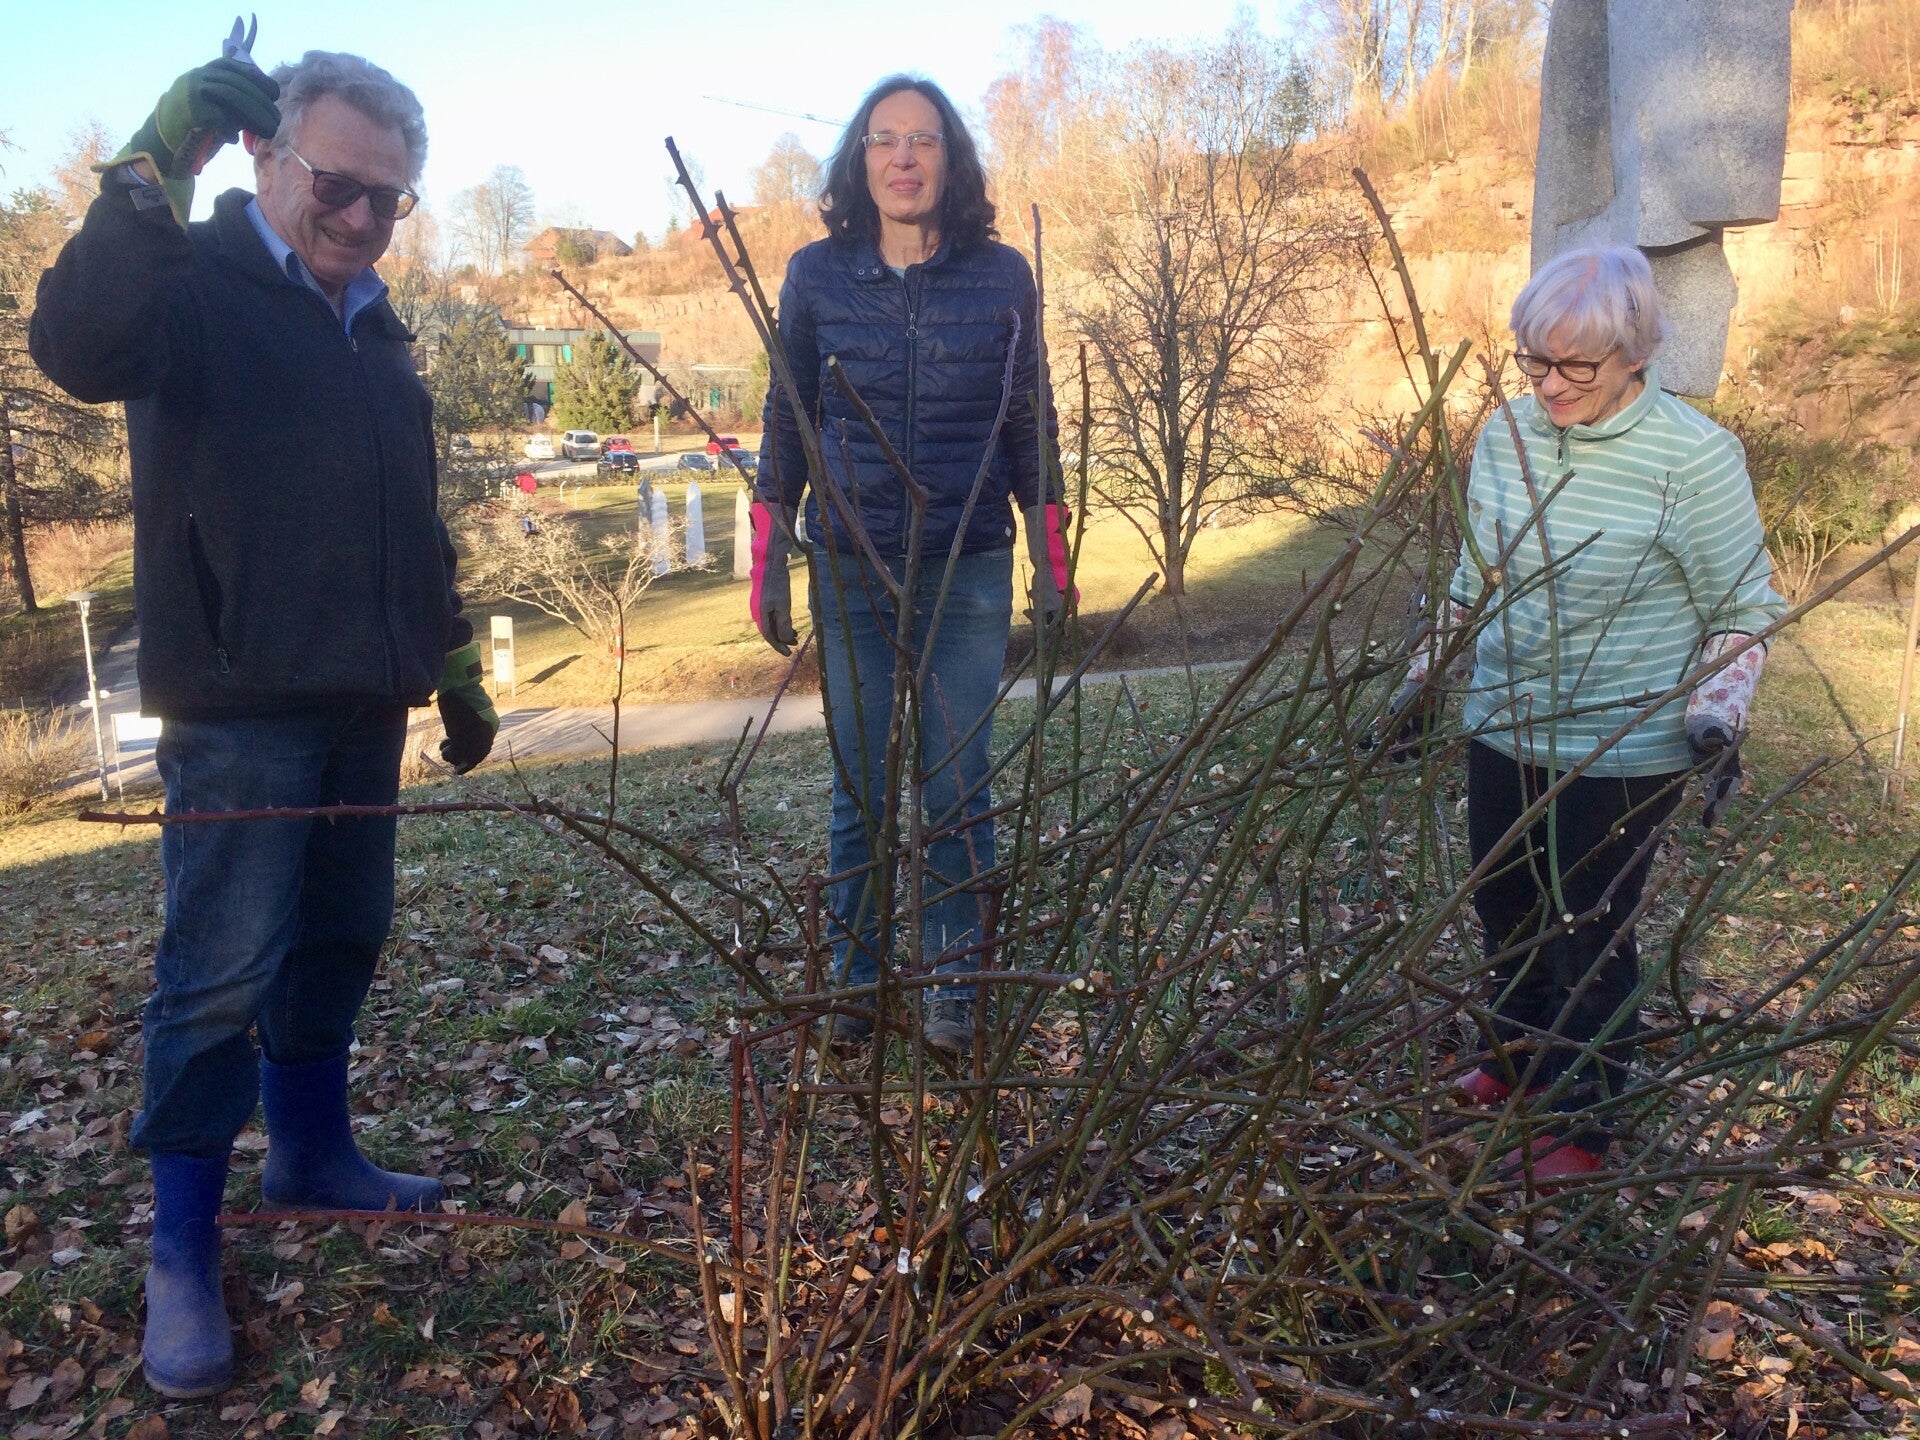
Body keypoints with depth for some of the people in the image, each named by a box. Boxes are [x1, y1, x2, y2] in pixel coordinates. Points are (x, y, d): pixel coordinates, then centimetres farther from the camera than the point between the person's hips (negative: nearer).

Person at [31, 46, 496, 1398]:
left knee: (341, 939, 16)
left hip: (361, 701, 7)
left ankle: (313, 1151, 34)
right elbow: (79, 347, -29)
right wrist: (158, 164, -33)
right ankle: (183, 1257, 8)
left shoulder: (375, 325, 17)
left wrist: (456, 668, 22)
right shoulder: (197, 285, -5)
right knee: (222, 971, -5)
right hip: (241, 703, -7)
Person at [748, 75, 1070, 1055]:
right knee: (860, 792, 6)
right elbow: (787, 424, 6)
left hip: (969, 572, 0)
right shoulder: (817, 275, 1)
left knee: (955, 790, 3)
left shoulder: (1001, 276, 1)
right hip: (851, 572, 1)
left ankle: (955, 990, 16)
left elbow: (1029, 426, 6)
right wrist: (770, 566, 3)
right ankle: (855, 985, 21)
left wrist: (1049, 562, 3)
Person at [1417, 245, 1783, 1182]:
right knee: (1506, 912, 19)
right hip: (1504, 732, 5)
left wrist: (1716, 719, -19)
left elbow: (1745, 611, -7)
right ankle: (1521, 1058, 45)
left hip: (1622, 753, -5)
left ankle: (1580, 1117, 29)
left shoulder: (1695, 459, -16)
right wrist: (1422, 683, 10)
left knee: (1587, 937, 7)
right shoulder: (1505, 438, -2)